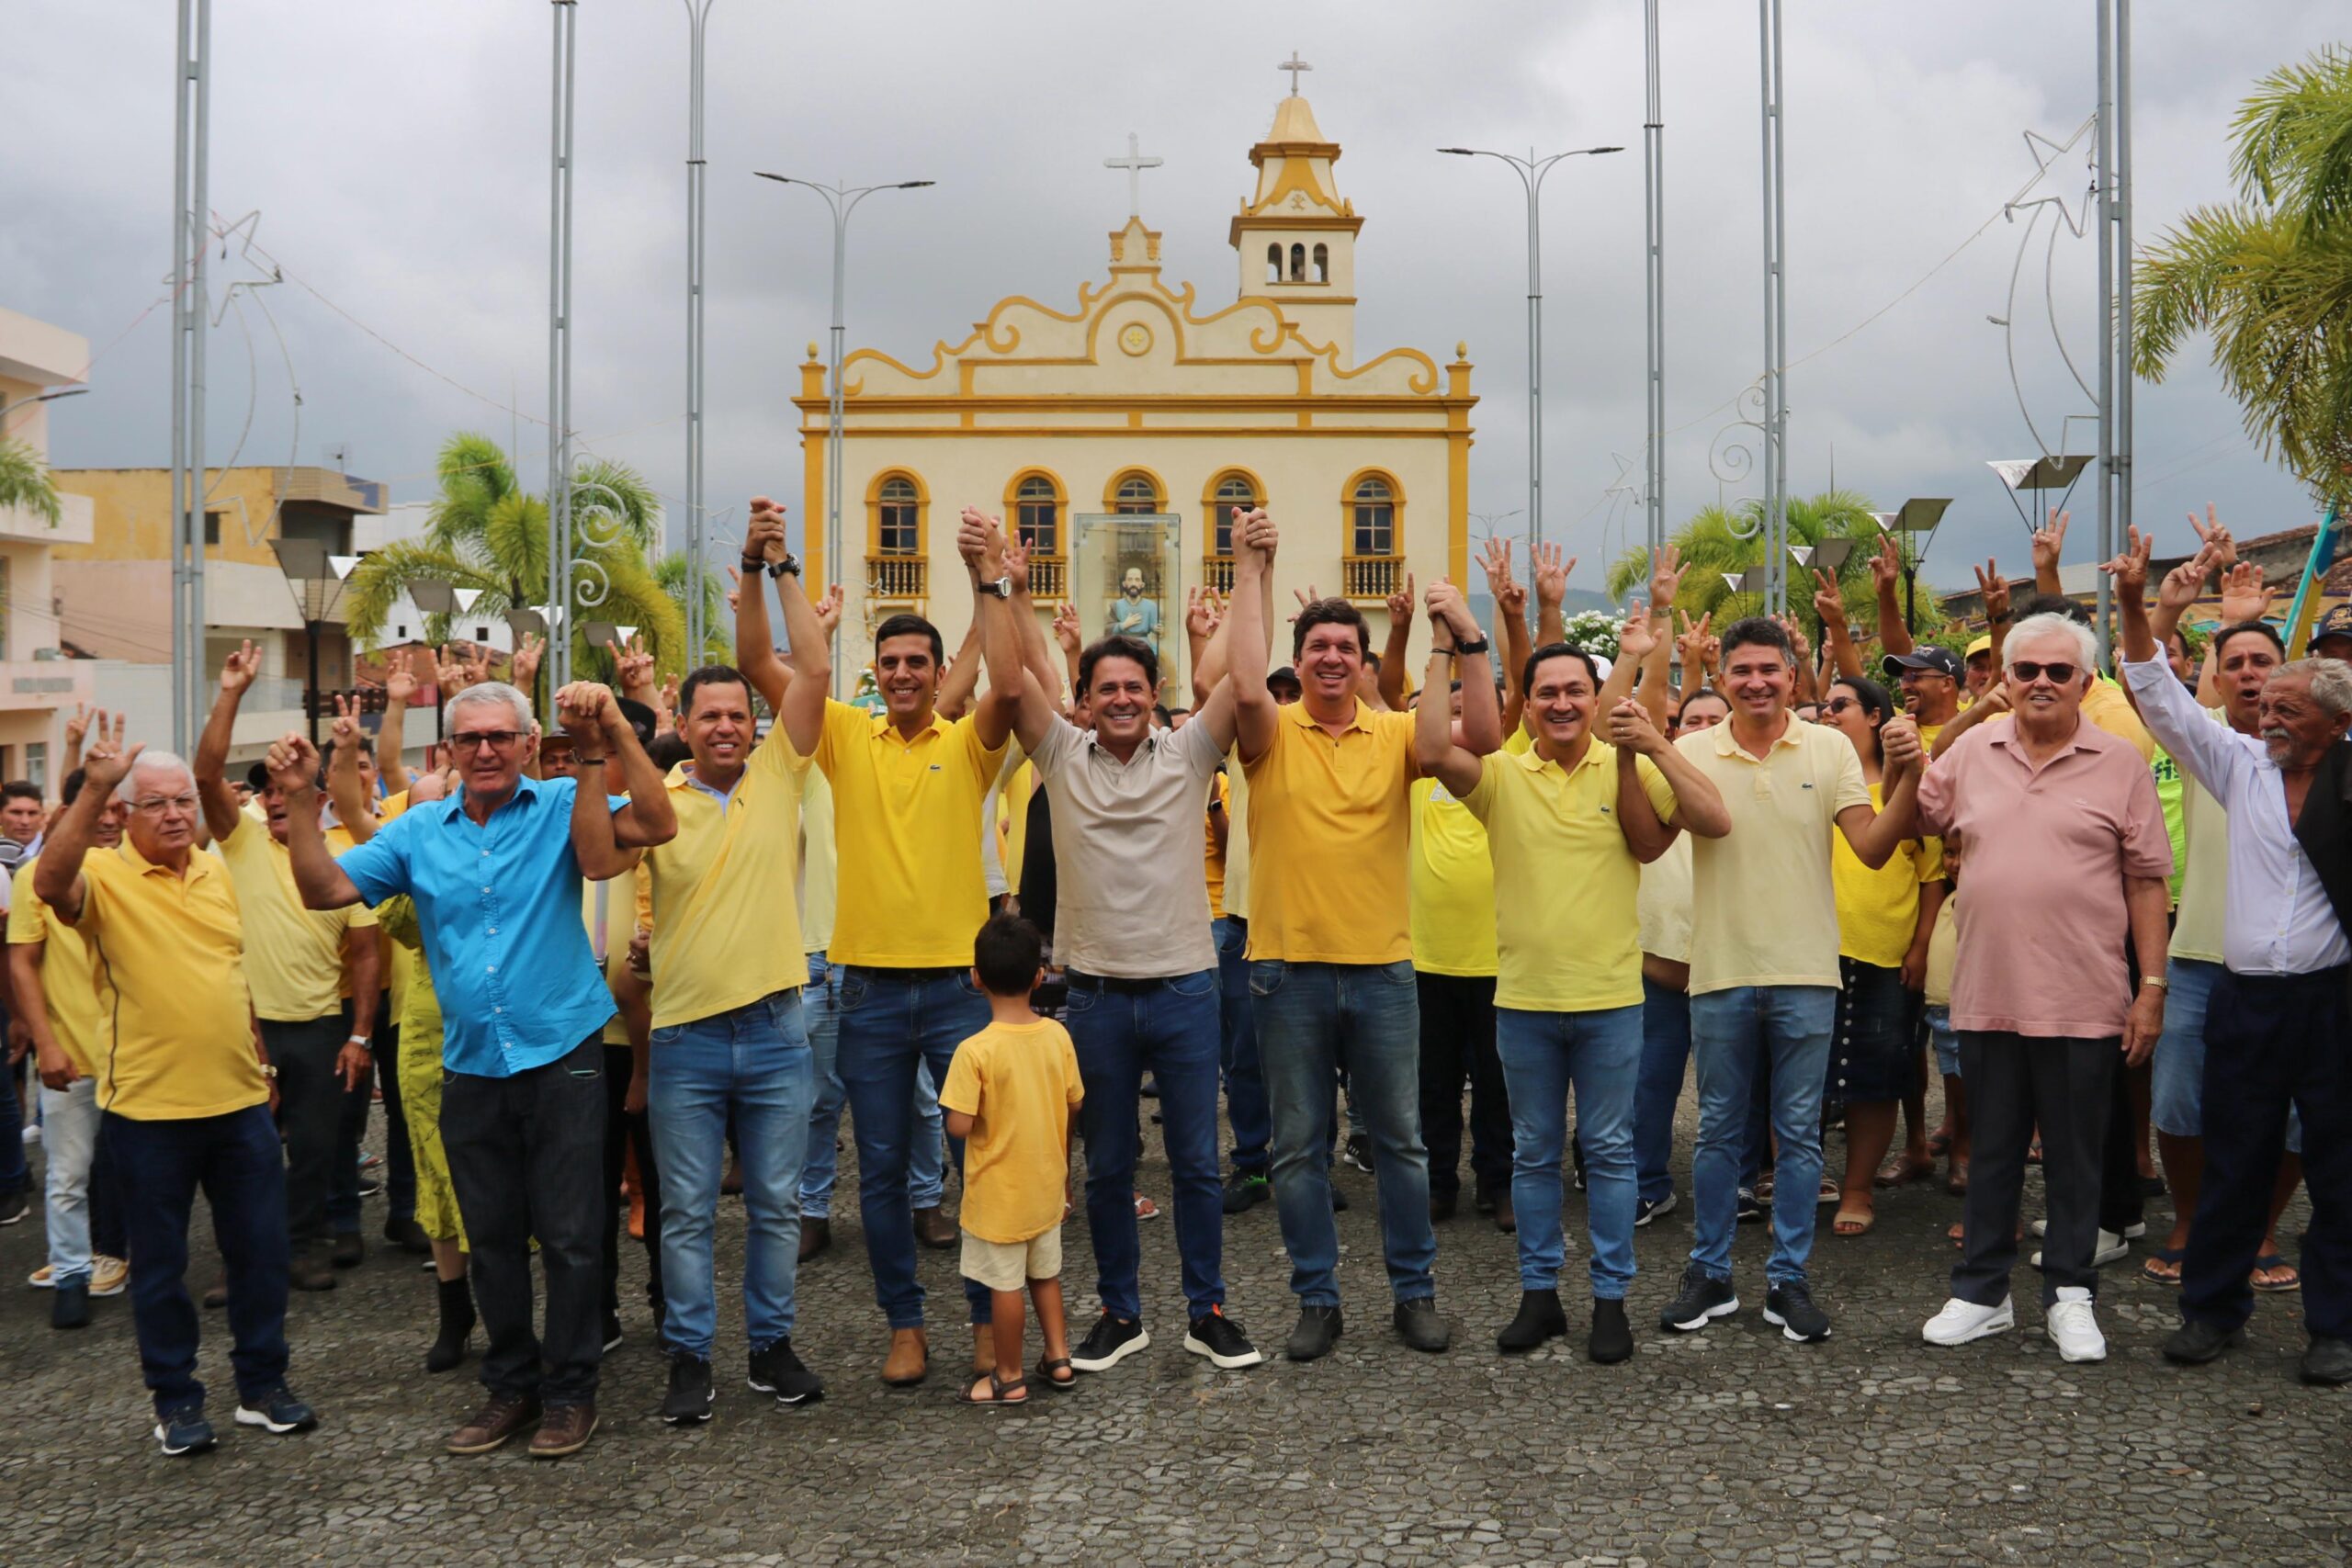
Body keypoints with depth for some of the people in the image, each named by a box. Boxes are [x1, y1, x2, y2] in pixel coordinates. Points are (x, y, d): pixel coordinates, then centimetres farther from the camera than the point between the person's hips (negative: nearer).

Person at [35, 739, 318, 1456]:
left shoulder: (216, 872, 9)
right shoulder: (104, 876, -8)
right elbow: (50, 884, -33)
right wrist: (93, 789, -39)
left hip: (240, 1102, 5)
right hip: (147, 1109, -4)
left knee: (260, 1250, 10)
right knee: (160, 1263, 8)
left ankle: (262, 1384, 24)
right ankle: (175, 1398, 23)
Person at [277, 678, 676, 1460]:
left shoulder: (562, 807, -3)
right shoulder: (418, 831, 7)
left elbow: (657, 825, -18)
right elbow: (325, 889, 5)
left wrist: (615, 736, -28)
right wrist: (300, 802, -5)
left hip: (561, 1056, -4)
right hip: (471, 1067, 4)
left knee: (569, 1235, 3)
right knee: (492, 1238, 14)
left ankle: (570, 1390, 18)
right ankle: (510, 1385, 29)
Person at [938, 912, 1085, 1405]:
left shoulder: (975, 1051, -23)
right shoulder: (1057, 1036, -8)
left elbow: (959, 1126, -23)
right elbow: (1075, 1105, 2)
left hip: (998, 1192, -5)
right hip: (1046, 1184, 5)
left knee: (1004, 1284, 8)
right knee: (1046, 1273, 23)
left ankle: (1009, 1377, 20)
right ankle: (1058, 1356, 29)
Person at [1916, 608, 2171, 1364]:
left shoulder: (2119, 763, -2)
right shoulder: (1973, 750, 5)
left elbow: (2146, 880, -2)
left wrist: (2152, 987, -5)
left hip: (2083, 1001, -2)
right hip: (1988, 993, 2)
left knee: (2075, 1157, 10)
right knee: (1991, 1152, 13)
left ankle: (2069, 1295, 24)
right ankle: (1981, 1292, 25)